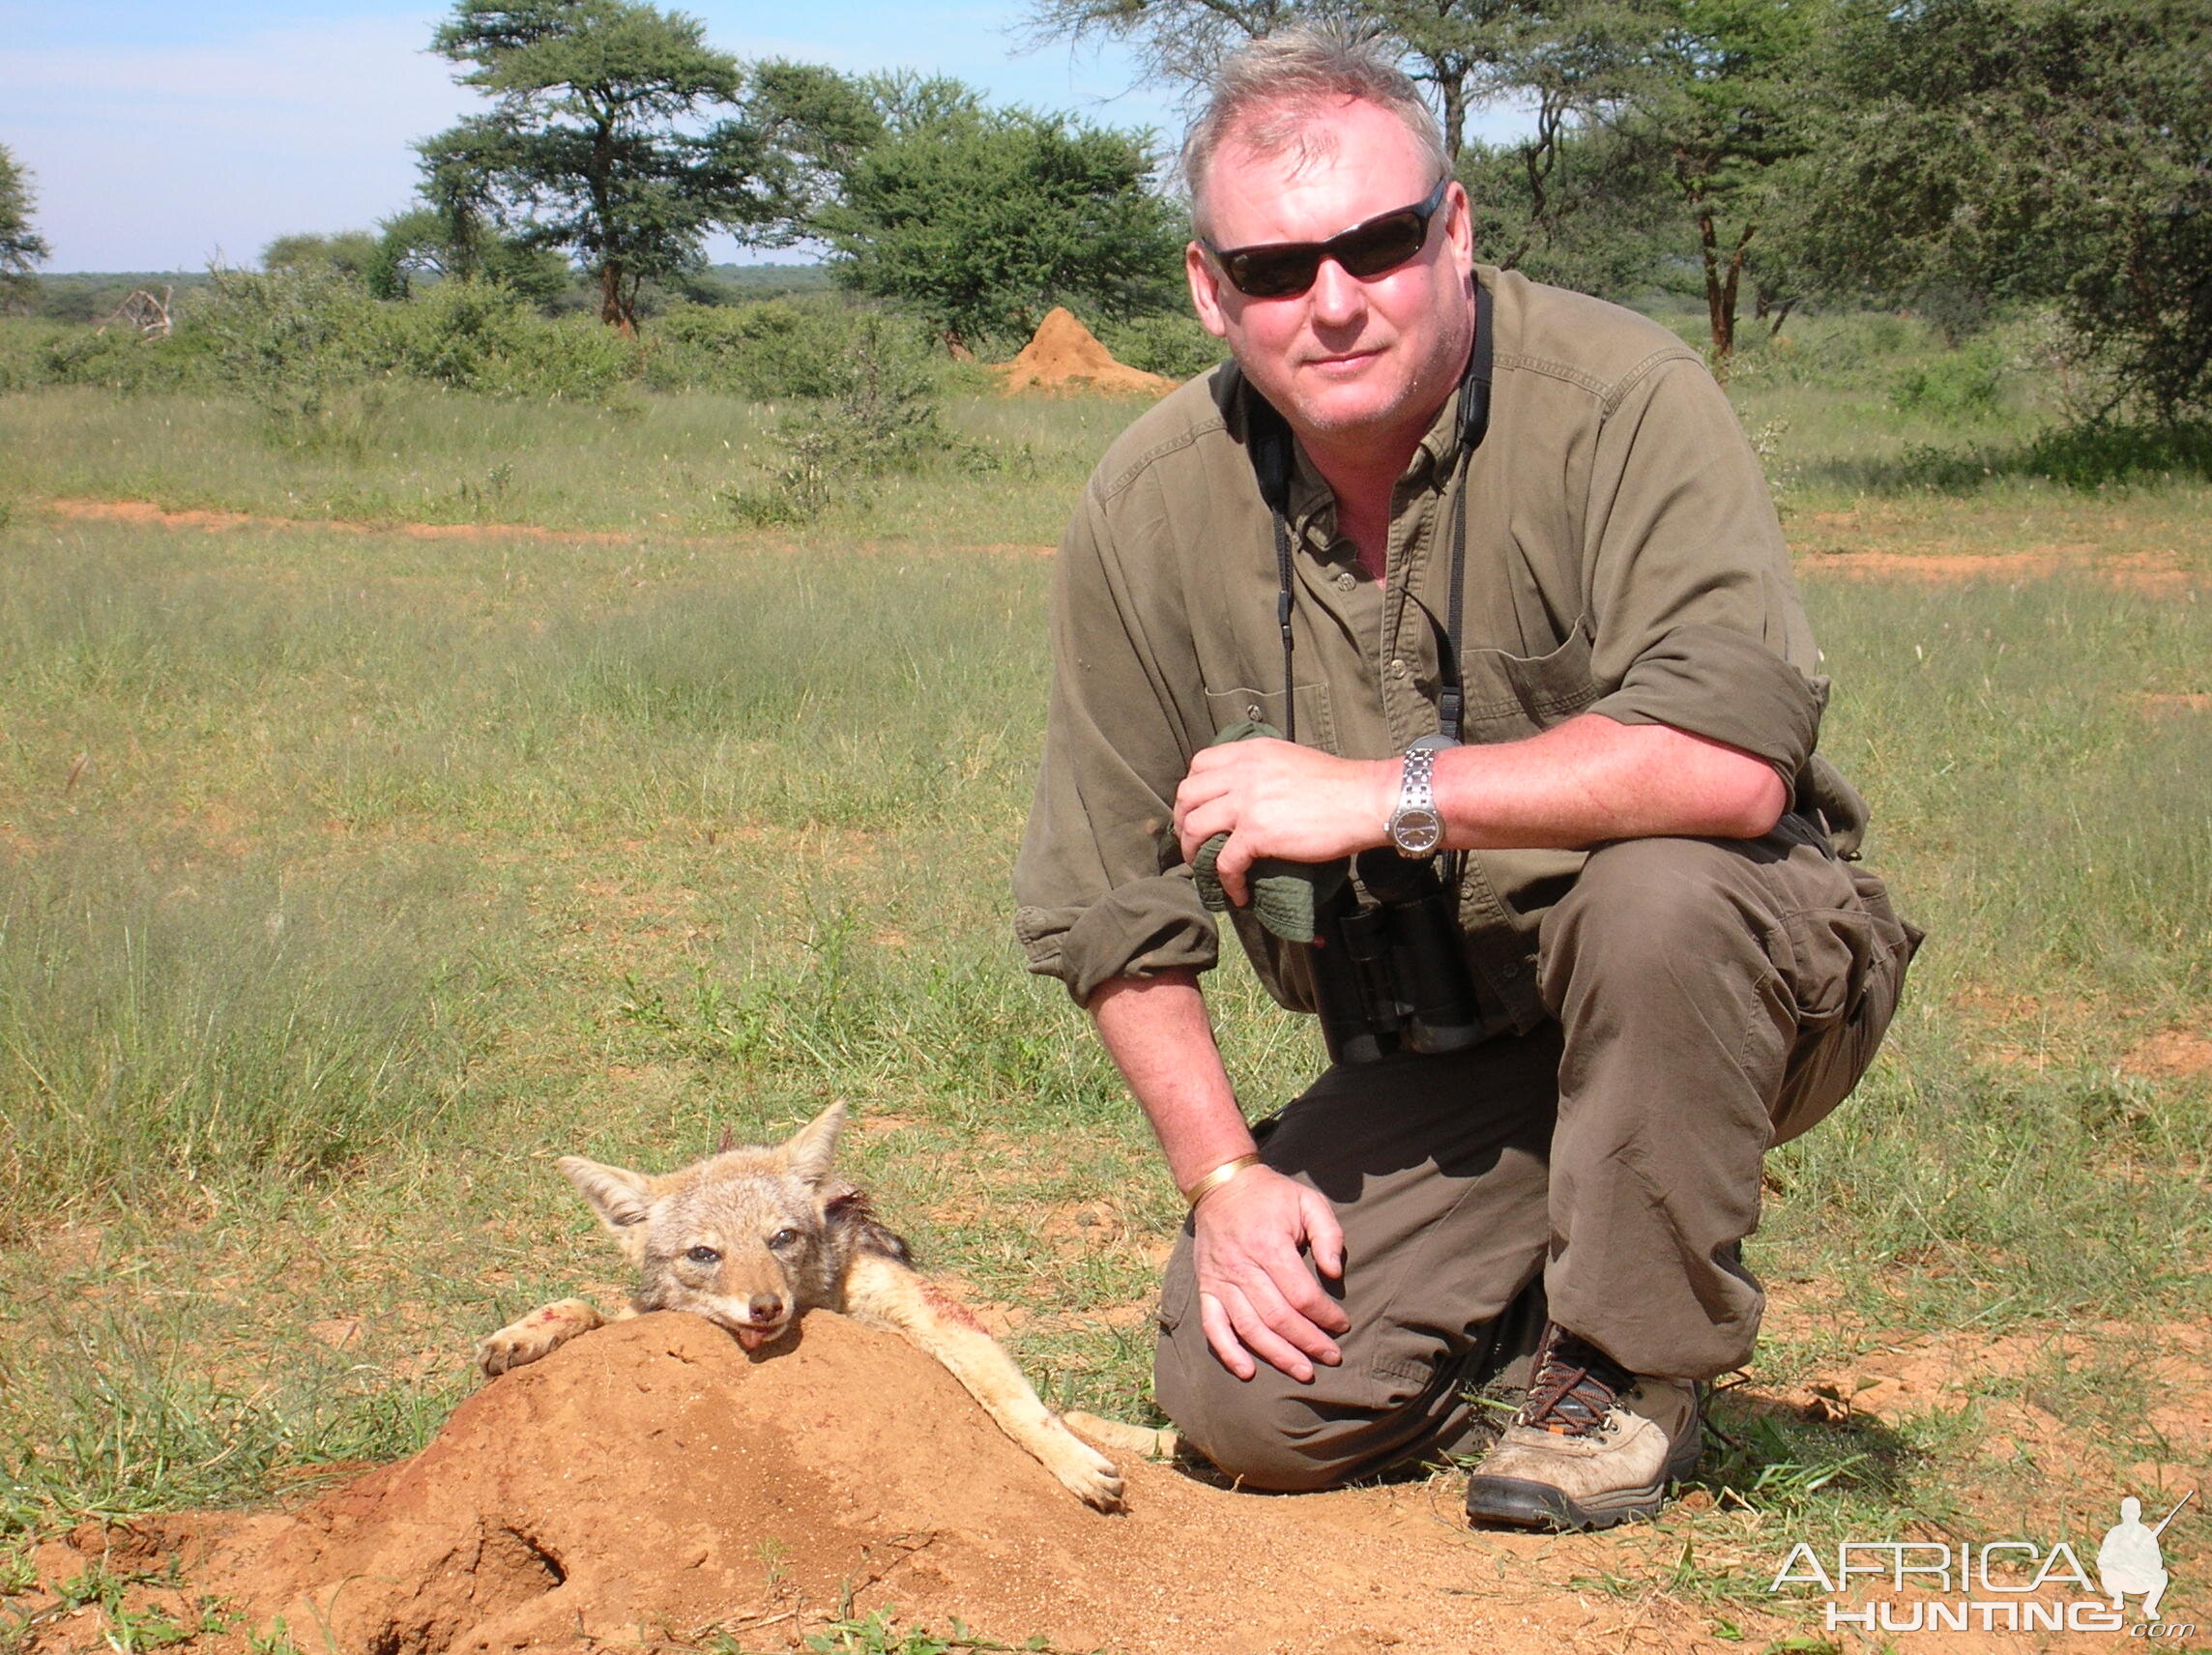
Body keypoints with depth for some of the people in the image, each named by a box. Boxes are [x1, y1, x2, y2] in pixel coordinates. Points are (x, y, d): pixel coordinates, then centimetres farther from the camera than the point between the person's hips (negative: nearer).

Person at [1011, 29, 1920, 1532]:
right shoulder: (1147, 513, -6)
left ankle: (1629, 1373, -12)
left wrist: (1384, 794, -30)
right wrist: (1223, 1174, -7)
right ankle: (1536, 1278, 19)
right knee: (1246, 1409, -14)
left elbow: (1736, 757, -34)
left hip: (1729, 970, -3)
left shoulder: (1621, 400, -19)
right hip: (1437, 1061, 4)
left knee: (1654, 887, -37)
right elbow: (1107, 907, 2)